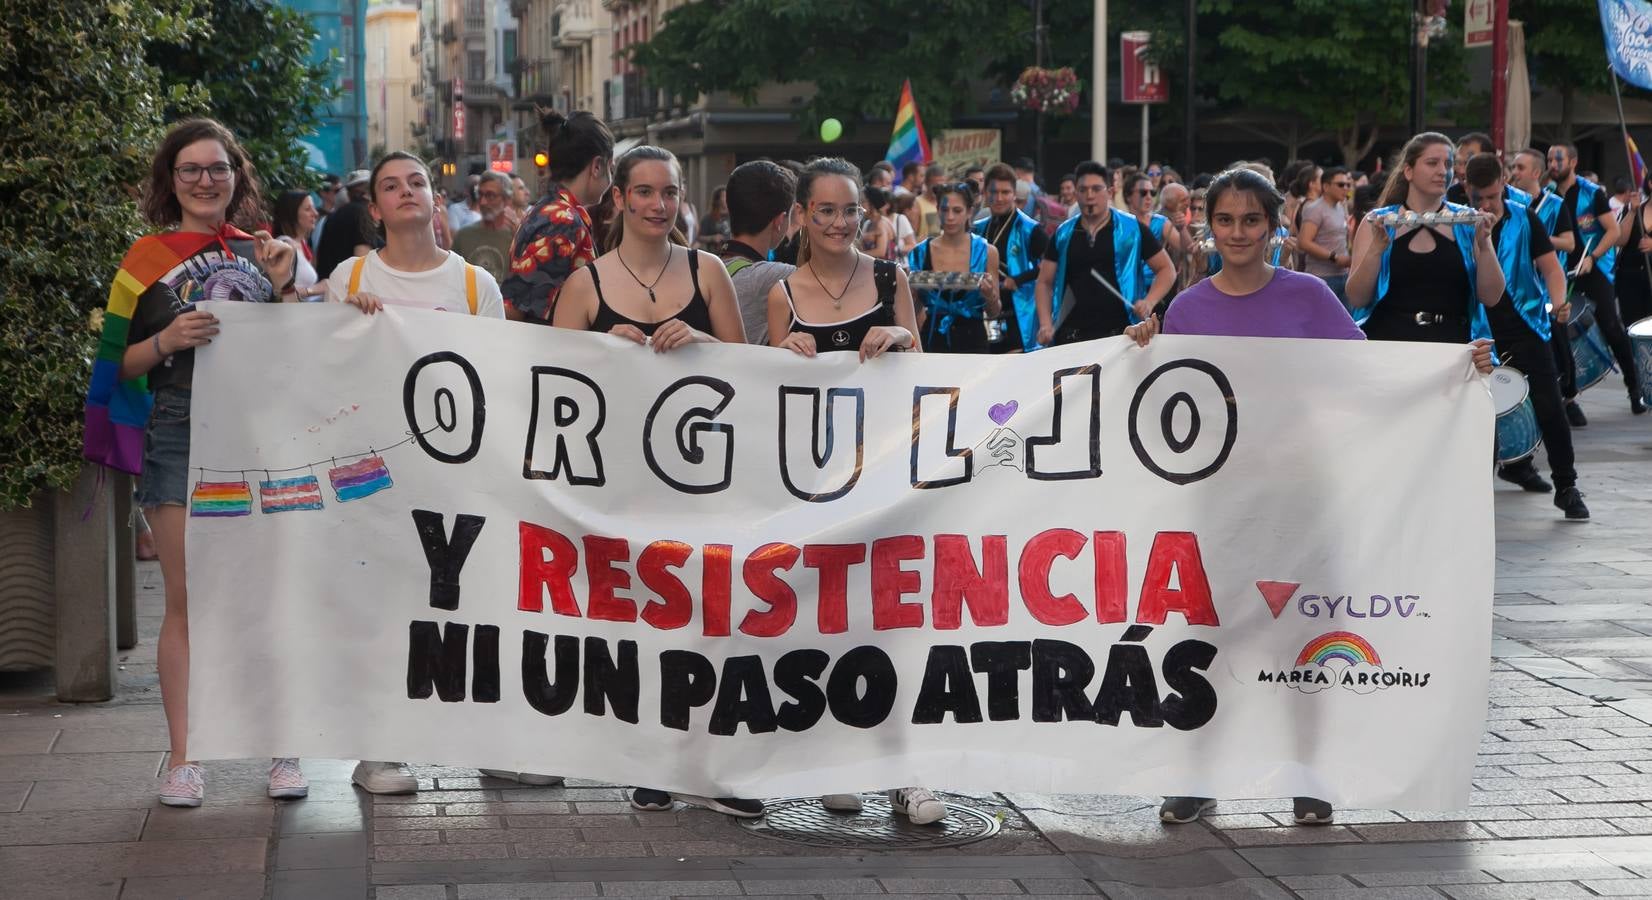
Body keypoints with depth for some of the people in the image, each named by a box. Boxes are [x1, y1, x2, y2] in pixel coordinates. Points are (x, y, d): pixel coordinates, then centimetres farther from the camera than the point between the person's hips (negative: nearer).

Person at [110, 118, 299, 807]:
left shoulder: (265, 252, 13)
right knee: (185, 599, -1)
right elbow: (117, 364, 6)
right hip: (180, 439, -1)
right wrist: (168, 341, -13)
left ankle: (282, 749, 10)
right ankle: (181, 756, 6)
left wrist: (283, 285, -3)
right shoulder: (147, 259, 7)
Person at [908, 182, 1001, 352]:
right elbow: (914, 309, 10)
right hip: (932, 339, 1)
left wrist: (990, 296, -16)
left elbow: (993, 313, 4)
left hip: (971, 339, -1)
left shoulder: (986, 252, -2)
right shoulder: (921, 253, 1)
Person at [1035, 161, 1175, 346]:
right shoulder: (1063, 234, 11)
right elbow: (1045, 282, 14)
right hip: (1071, 336, 2)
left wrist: (1149, 302, -10)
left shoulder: (1132, 230, 3)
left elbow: (1166, 269, 7)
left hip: (1120, 335, -2)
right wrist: (1046, 325, -1)